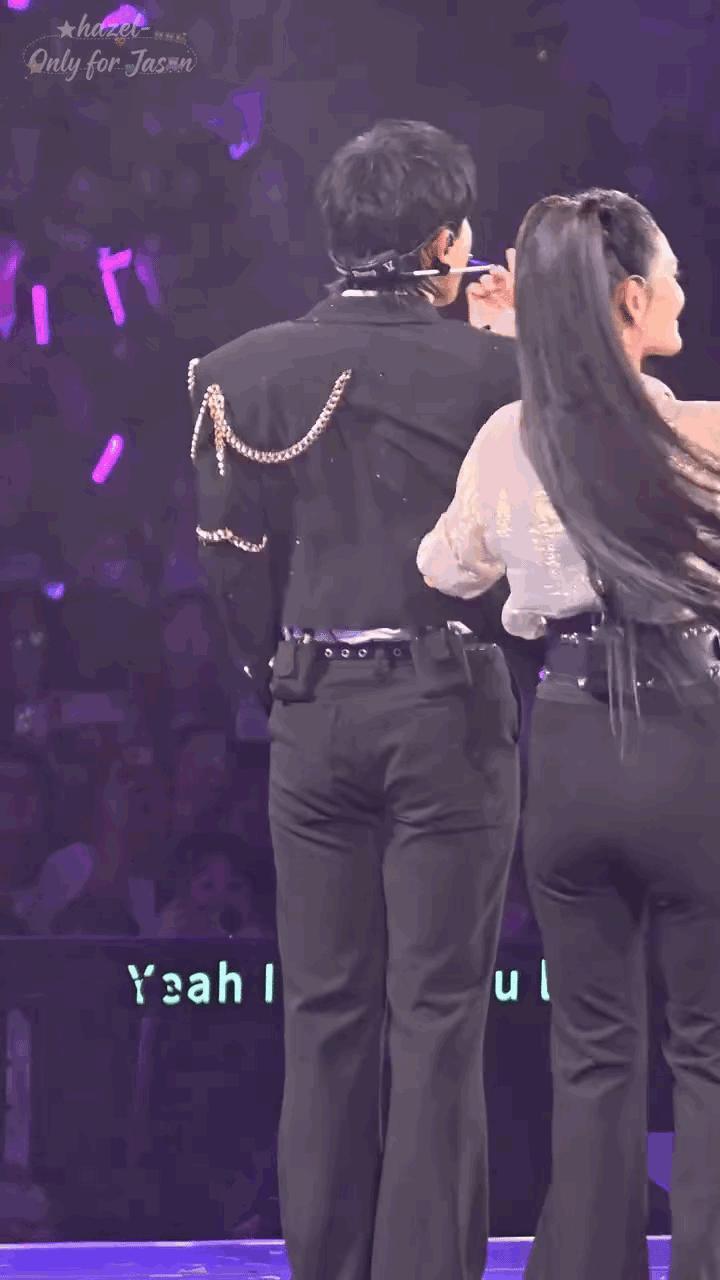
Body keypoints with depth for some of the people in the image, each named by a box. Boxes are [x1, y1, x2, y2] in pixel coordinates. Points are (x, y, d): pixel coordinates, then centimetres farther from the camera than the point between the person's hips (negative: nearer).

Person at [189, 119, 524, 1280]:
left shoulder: (246, 373, 1)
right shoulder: (491, 368, -8)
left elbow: (234, 561, 4)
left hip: (313, 713, 3)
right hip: (450, 707, -3)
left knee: (327, 1013, 9)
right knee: (438, 1014, 1)